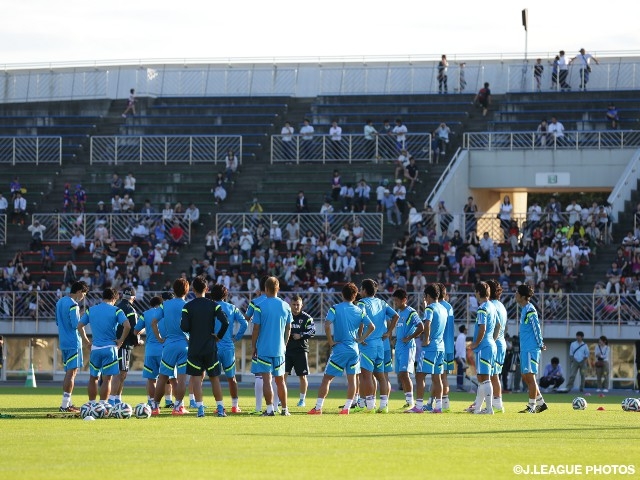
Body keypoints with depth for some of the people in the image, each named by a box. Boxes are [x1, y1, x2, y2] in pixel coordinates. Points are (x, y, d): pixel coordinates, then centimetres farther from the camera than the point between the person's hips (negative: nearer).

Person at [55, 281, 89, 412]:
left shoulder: (60, 302, 14)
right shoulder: (73, 305, -15)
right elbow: (76, 324, -20)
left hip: (63, 342, 9)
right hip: (73, 342, -9)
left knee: (70, 372, 15)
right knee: (71, 372, -7)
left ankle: (68, 403, 17)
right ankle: (65, 405, -8)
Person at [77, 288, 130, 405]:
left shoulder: (91, 310, 8)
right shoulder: (116, 311, -3)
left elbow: (80, 326, 10)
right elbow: (127, 326, -15)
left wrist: (87, 341, 13)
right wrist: (120, 341, -5)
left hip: (95, 348, 3)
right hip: (110, 349, -3)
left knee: (93, 378, 14)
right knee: (107, 379, 0)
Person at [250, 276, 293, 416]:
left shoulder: (260, 306, -8)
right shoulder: (285, 306, 4)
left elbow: (256, 329, -6)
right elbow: (288, 329, 11)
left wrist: (253, 347, 3)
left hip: (263, 348, -4)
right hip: (279, 349, 4)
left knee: (266, 379, -4)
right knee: (280, 380, 13)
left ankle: (269, 409, -11)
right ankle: (284, 409, 17)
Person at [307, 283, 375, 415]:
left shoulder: (335, 309, -6)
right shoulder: (359, 311, 5)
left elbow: (327, 326, -18)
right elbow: (371, 327, 2)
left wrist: (331, 342, -8)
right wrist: (361, 339, 8)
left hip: (339, 349, -4)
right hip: (354, 349, 4)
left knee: (327, 378, 1)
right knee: (351, 379, 9)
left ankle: (318, 408, -1)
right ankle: (347, 408, 7)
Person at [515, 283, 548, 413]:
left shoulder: (530, 310, -15)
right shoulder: (524, 309, 14)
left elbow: (536, 328, -15)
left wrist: (540, 344, -11)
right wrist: (540, 343, 19)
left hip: (531, 348, -10)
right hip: (525, 348, 10)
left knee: (529, 376, -6)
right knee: (526, 377, 13)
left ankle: (532, 406, -3)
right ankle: (540, 403, 19)